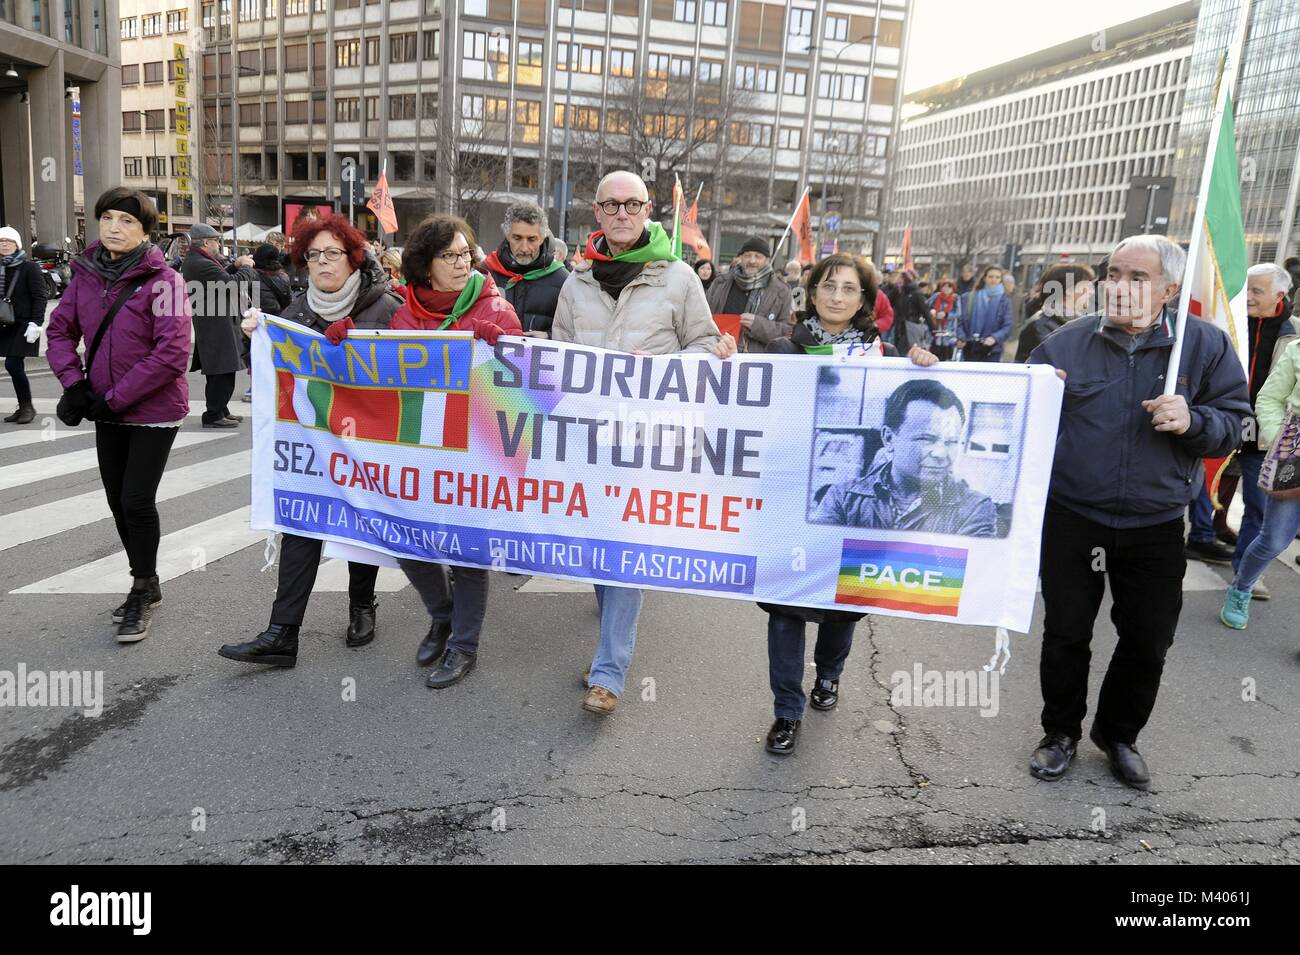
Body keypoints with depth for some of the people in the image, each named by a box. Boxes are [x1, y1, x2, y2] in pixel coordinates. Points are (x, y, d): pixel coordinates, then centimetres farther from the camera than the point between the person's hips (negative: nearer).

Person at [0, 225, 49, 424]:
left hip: (24, 324, -6)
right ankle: (24, 407, 17)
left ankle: (27, 406, 1)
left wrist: (36, 323, -16)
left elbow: (40, 296, -9)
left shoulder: (30, 267, -5)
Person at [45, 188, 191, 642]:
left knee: (137, 501, -4)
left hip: (153, 411, -6)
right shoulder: (86, 274, 3)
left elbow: (173, 354, -21)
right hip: (107, 412, 6)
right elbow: (59, 330, 10)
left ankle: (142, 594, 16)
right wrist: (73, 383, -6)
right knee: (118, 501, 13)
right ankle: (146, 584, 31)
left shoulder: (162, 280, -14)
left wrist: (115, 398, -18)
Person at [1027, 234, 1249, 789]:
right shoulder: (1068, 341, -4)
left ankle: (1118, 734, 37)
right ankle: (1061, 733, 32)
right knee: (1066, 634, 10)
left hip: (1156, 528, 1)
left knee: (1147, 643, 12)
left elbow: (1234, 424, 0)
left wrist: (1193, 422, -21)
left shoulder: (1205, 345, -3)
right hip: (1071, 519, 0)